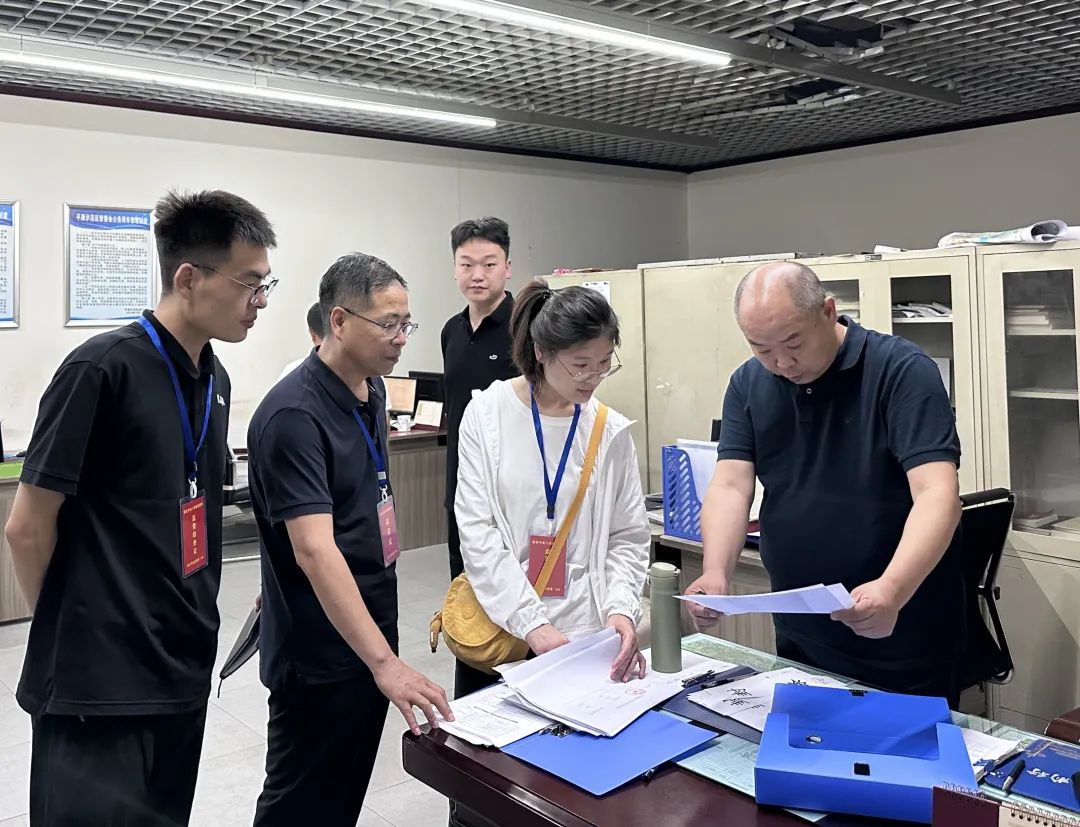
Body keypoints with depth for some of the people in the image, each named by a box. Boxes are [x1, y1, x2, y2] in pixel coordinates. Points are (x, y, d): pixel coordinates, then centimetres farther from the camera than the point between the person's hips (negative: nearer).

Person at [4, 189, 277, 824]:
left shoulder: (214, 379, 7)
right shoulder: (104, 369, -17)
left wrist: (190, 618, 12)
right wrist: (69, 629, 0)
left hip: (183, 670, 7)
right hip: (98, 681, -7)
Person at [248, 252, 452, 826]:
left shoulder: (372, 392, 5)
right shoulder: (294, 415, -24)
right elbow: (314, 549, -31)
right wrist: (384, 662, -36)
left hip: (369, 630, 8)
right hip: (318, 651, -8)